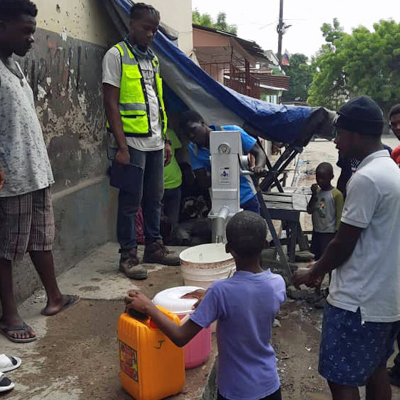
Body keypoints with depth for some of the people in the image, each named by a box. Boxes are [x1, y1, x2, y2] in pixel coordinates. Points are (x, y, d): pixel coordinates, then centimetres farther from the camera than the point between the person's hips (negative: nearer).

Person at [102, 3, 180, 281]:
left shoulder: (153, 59, 17)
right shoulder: (117, 55, -4)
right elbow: (111, 103, -10)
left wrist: (166, 140, 15)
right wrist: (122, 147, -16)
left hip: (155, 143, 7)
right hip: (133, 143, -6)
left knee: (155, 199, 12)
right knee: (131, 202, -1)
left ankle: (154, 247, 25)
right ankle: (128, 256, 10)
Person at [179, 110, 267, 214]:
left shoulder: (232, 132, -10)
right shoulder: (193, 148, -1)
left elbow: (259, 152, -5)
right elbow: (203, 182, -6)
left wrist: (259, 166, -28)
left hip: (246, 199, -2)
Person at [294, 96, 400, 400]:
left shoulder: (365, 179, -21)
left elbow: (345, 244, -17)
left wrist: (313, 272, 0)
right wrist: (323, 266, 17)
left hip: (358, 301, -10)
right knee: (376, 373, 20)